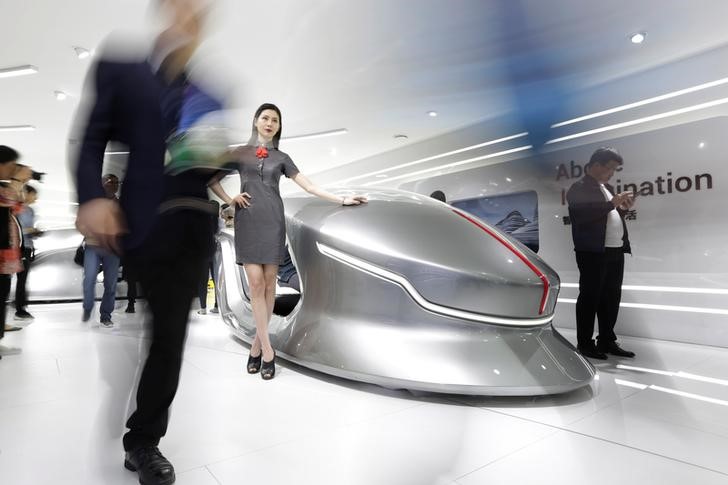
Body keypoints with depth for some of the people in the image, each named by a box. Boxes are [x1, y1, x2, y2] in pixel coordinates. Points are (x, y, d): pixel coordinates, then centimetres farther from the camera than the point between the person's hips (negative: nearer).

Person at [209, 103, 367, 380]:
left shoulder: (281, 157, 12)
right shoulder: (239, 152, 11)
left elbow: (308, 185, 6)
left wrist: (342, 199, -2)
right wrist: (229, 200, 1)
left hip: (272, 221, 1)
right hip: (247, 221, -1)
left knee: (269, 283, -1)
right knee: (256, 283, -7)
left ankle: (257, 344, 12)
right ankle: (267, 351, -3)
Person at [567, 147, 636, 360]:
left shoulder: (607, 187, 20)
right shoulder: (579, 188, -8)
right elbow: (583, 216, -21)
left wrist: (623, 207, 6)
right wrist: (612, 203, -17)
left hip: (616, 251, 9)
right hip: (593, 252, -8)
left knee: (611, 298, 12)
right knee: (590, 298, -2)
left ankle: (607, 341, 23)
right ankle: (585, 343, 8)